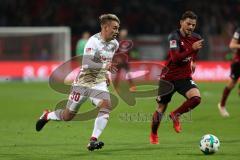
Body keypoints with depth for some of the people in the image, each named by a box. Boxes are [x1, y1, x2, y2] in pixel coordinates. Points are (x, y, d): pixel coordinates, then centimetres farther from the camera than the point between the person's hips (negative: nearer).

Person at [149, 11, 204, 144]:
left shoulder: (196, 38, 1)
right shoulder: (174, 37, -18)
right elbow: (175, 58, -32)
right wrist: (192, 49, -38)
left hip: (185, 77, 4)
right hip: (168, 77, -4)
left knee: (196, 97, -24)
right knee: (161, 108, 5)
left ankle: (176, 115, 2)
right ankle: (153, 135, 31)